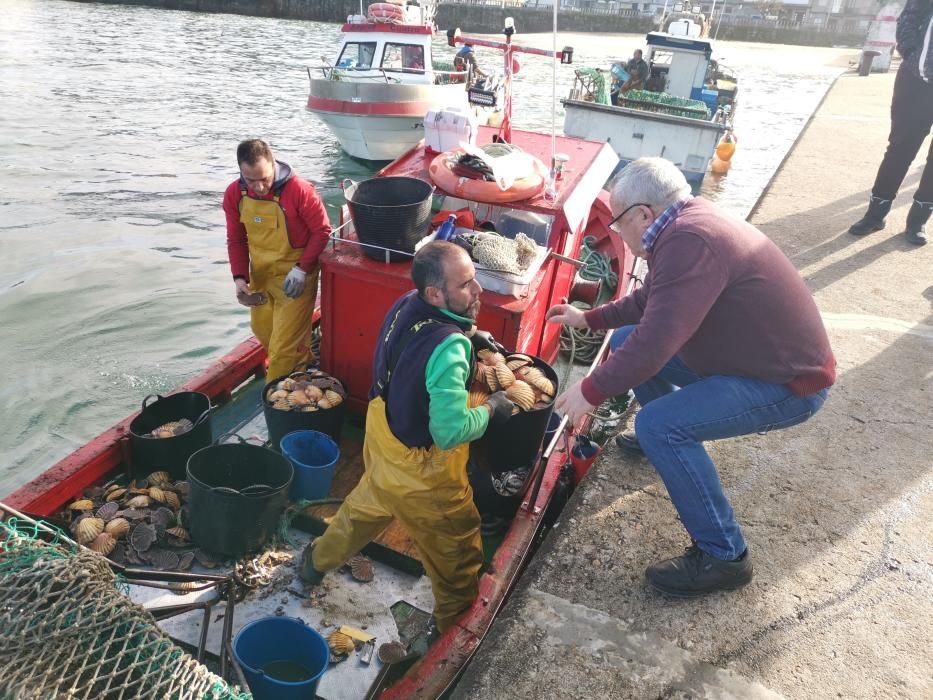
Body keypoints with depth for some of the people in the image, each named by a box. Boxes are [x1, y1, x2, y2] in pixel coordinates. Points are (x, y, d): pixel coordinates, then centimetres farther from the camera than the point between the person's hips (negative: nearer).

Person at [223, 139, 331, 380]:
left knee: (284, 346, -4)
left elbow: (322, 230, -14)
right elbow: (236, 240, 3)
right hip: (260, 276, 7)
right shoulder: (234, 194, -7)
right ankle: (303, 368, 45)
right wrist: (240, 277, -10)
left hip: (294, 277, -6)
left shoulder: (299, 190, -23)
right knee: (262, 330, 22)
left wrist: (302, 269, -21)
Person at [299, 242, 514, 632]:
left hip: (382, 442, 9)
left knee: (367, 505, 36)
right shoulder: (448, 348, -36)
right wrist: (491, 408, -18)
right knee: (458, 555, 15)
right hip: (421, 473, -8)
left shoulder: (406, 305, -11)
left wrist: (466, 336, 0)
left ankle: (318, 560, 61)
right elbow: (451, 432, -34)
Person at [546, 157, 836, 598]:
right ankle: (667, 441, 32)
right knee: (624, 342, 10)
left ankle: (723, 557, -9)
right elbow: (649, 301, 19)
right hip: (757, 354, 10)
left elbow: (652, 345, -33)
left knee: (659, 424, -26)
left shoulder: (690, 242, -29)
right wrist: (588, 319, 23)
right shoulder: (686, 223, 3)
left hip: (789, 382, -10)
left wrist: (589, 392, -20)